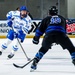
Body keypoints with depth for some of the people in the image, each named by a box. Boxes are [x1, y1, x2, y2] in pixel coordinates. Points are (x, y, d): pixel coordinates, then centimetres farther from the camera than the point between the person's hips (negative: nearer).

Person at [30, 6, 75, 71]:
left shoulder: (46, 19, 29)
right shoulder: (62, 18, 32)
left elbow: (40, 29, 27)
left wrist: (36, 38, 36)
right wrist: (59, 40, 49)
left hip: (49, 35, 1)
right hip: (60, 34, -1)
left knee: (44, 49, 26)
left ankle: (34, 62, 22)